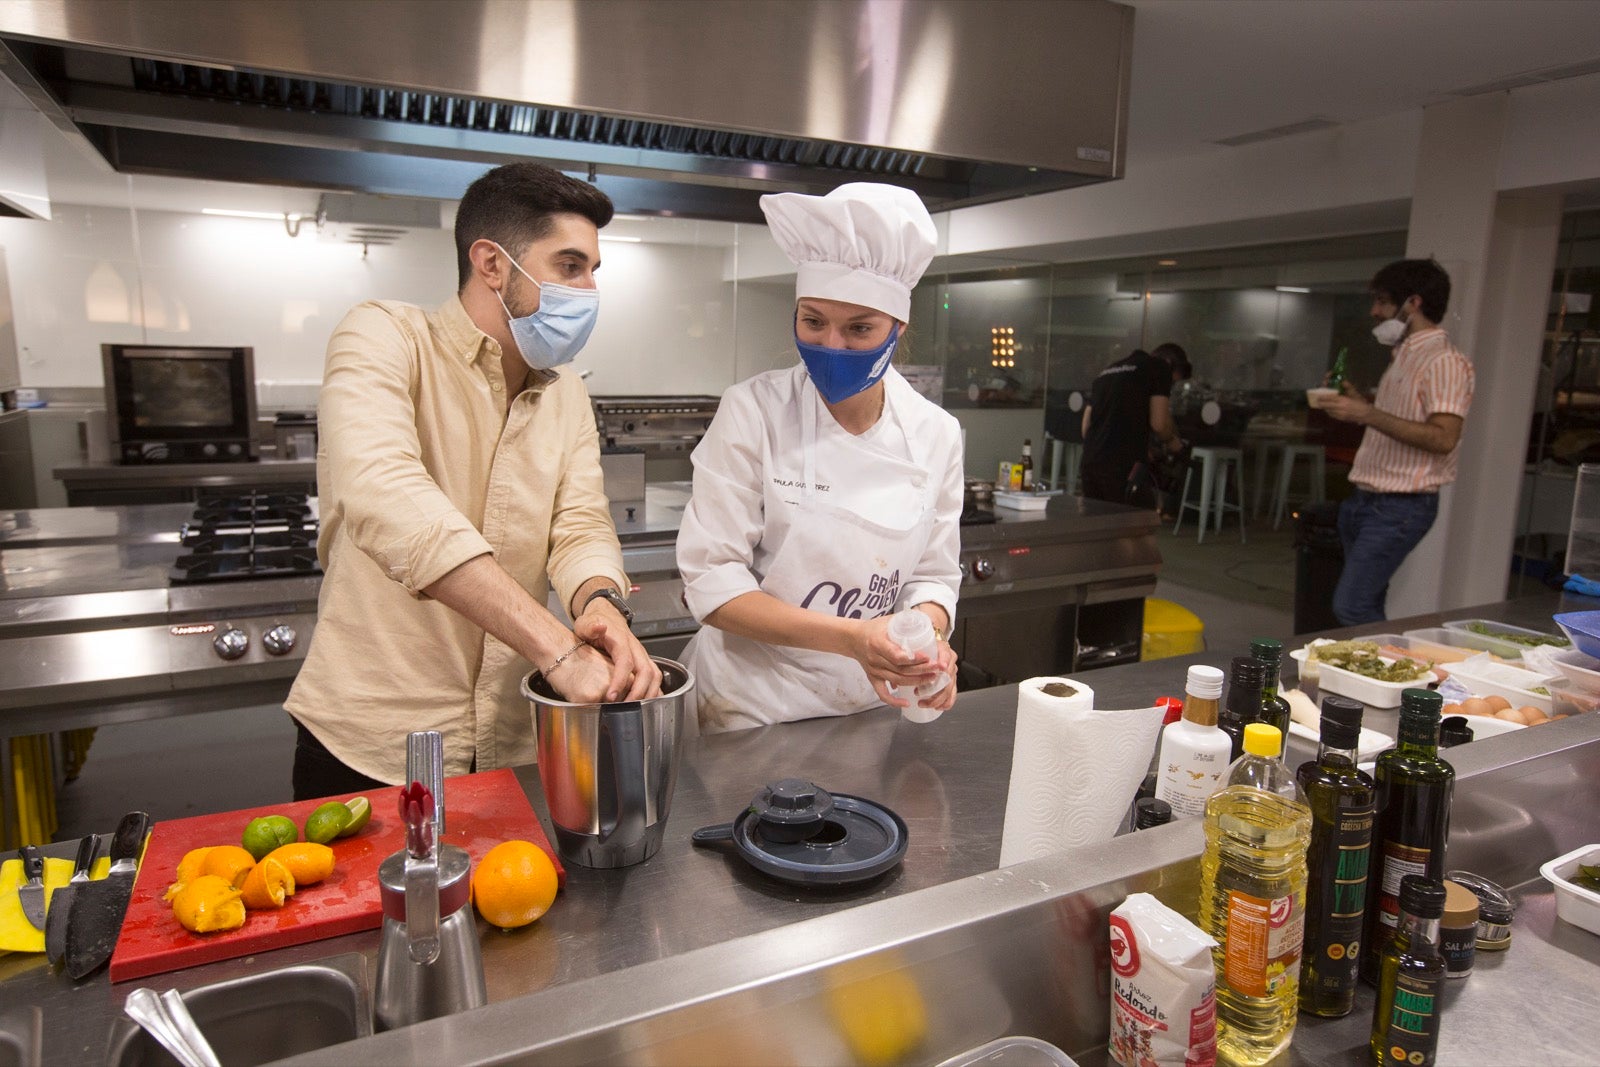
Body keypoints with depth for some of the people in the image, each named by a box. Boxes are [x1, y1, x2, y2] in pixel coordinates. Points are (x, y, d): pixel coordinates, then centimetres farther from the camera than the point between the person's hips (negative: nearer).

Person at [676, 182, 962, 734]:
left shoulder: (936, 433, -6)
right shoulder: (753, 412, -16)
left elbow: (934, 575, 2)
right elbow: (711, 581, -18)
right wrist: (850, 637, -29)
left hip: (869, 706, 3)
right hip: (750, 704, -3)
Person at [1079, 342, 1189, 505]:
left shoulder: (1107, 371, 25)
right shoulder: (1160, 368, 5)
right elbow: (1159, 423, -7)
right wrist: (1171, 442, 15)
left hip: (1089, 464, 7)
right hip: (1125, 467, -7)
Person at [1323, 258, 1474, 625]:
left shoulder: (1444, 361, -13)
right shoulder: (1402, 356, 17)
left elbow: (1443, 438, -24)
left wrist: (1367, 414, -26)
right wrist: (1356, 400, 12)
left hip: (1400, 507, -9)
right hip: (1366, 500, 9)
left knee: (1351, 608, -14)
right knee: (1367, 608, 13)